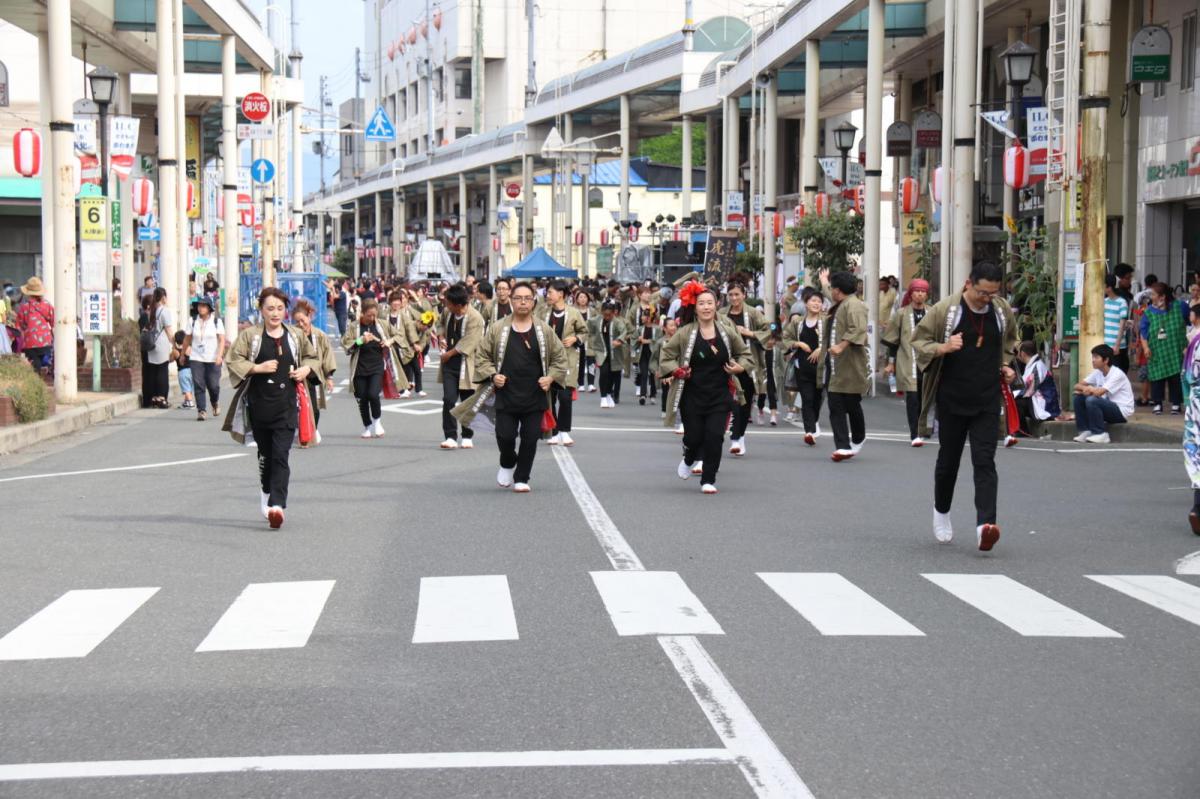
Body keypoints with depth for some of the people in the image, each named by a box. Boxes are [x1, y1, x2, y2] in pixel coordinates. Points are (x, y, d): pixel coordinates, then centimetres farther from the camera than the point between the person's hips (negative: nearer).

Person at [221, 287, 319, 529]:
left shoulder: (296, 336, 7)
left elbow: (312, 356, 21)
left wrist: (306, 369, 1)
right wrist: (257, 368, -14)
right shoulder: (250, 335, 0)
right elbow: (232, 361, -2)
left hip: (286, 404, 0)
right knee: (265, 453, 13)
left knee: (281, 455, -11)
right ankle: (266, 493, 34)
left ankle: (276, 504, -19)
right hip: (259, 403, 0)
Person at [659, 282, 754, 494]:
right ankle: (689, 460, 40)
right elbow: (666, 356, 2)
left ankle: (708, 480, 6)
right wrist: (676, 371, -14)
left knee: (715, 436, -7)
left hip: (720, 396, 1)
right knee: (694, 436, 3)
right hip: (692, 395, -1)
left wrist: (740, 367, -5)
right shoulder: (684, 333, -7)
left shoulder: (727, 333, 0)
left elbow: (746, 354, 14)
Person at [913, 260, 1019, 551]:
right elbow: (918, 341, -3)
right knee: (948, 459, 11)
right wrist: (943, 347, -22)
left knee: (985, 461, -9)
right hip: (952, 399, -2)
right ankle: (941, 512, 34)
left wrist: (1005, 364, 7)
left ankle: (985, 523, -19)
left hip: (987, 401, 2)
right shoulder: (945, 309, -9)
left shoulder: (1003, 311, 3)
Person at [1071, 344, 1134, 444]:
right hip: (1108, 407, 8)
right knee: (1079, 397, -4)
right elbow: (1077, 386, 4)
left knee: (1092, 400, -29)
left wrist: (1089, 389, -10)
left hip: (1122, 411, -8)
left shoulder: (1117, 374, -20)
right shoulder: (1097, 372, 3)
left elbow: (1099, 392, -30)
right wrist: (1085, 388, -19)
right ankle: (1085, 431, -2)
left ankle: (1101, 434, -17)